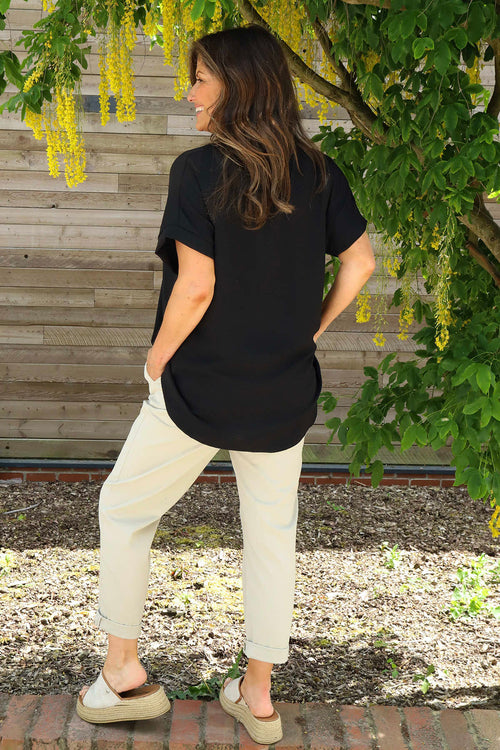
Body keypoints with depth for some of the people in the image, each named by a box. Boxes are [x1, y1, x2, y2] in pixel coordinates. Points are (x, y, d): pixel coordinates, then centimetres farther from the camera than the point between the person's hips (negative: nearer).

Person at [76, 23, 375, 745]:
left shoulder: (199, 170, -16)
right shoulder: (319, 173, 0)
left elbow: (196, 286, -20)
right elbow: (360, 263, 3)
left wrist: (158, 360, -6)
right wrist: (309, 332, 11)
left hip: (199, 389, -5)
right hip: (286, 395, 5)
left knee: (123, 511, 16)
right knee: (271, 535, 15)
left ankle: (124, 673, 22)